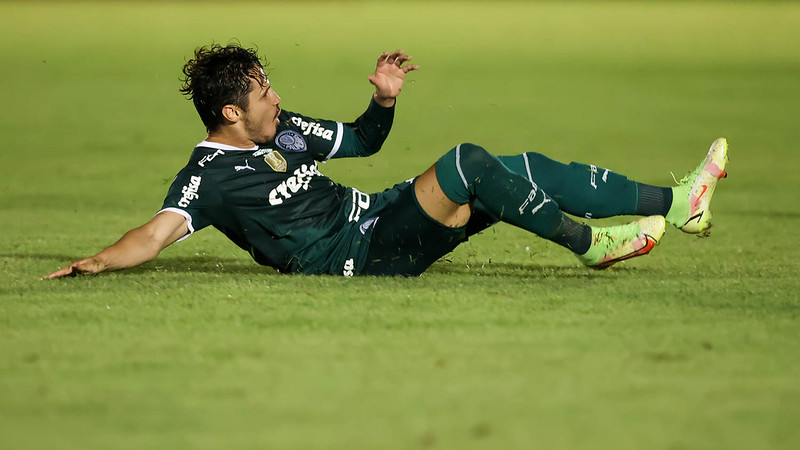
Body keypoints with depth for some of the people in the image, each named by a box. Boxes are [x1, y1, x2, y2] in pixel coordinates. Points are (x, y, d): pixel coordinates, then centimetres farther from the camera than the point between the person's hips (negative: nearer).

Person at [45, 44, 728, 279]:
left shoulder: (282, 129, 14)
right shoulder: (210, 176, -10)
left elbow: (361, 140, 25)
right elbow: (159, 231, -22)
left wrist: (385, 100, 6)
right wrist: (99, 260, -39)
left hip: (380, 217, 9)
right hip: (358, 256, -9)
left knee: (526, 170, 1)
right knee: (469, 162, -26)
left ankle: (675, 203, 4)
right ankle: (590, 244, -16)